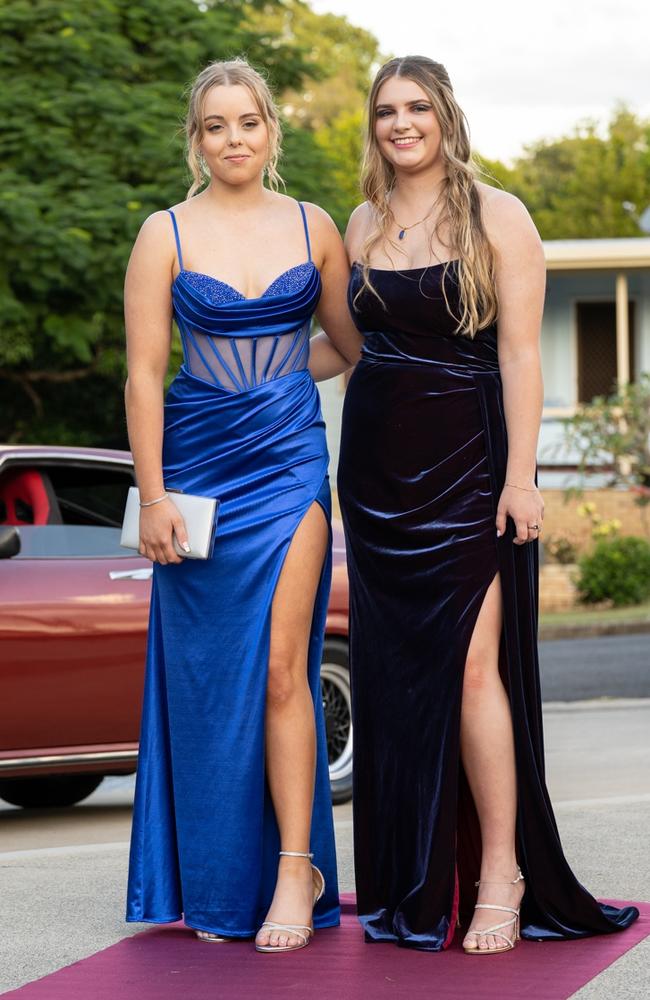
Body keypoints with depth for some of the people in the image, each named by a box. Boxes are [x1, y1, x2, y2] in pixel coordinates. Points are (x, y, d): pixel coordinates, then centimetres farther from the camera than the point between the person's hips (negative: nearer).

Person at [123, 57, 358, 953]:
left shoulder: (313, 228, 6)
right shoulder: (166, 234, 1)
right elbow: (144, 374, -2)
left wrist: (277, 367, 6)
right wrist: (152, 497, -6)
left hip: (289, 457, 0)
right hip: (197, 463, 0)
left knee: (281, 667, -8)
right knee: (207, 671, 3)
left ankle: (294, 870, -4)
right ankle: (218, 883, 13)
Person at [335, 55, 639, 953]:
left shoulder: (497, 217, -2)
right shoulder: (364, 225, 12)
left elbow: (519, 353, -7)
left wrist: (520, 475, -13)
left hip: (465, 465, -5)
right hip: (378, 466, 5)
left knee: (471, 667, -12)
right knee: (393, 671, 4)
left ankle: (501, 875, -4)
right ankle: (413, 879, 12)